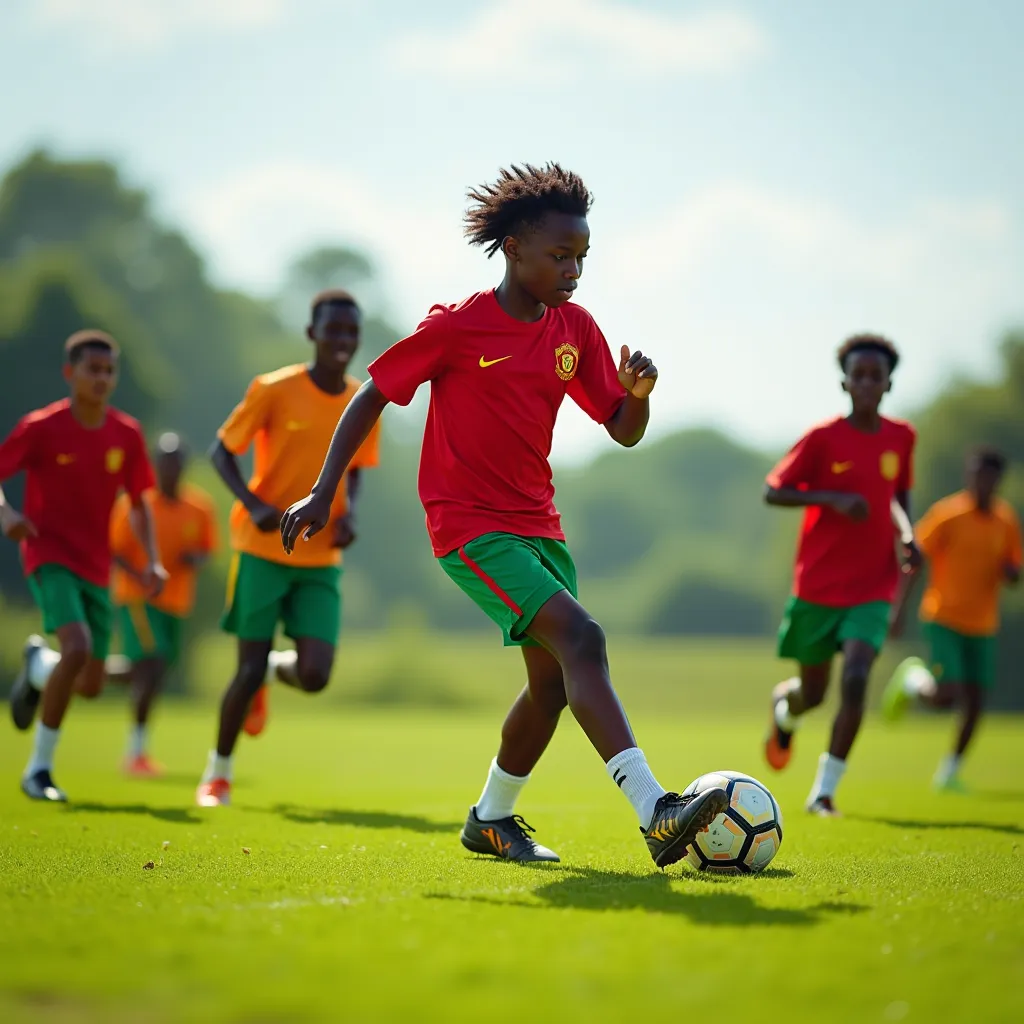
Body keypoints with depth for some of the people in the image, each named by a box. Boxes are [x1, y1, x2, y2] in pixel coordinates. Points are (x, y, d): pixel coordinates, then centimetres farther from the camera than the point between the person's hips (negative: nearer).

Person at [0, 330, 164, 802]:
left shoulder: (127, 434, 2)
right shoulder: (41, 427, -10)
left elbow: (138, 505, 11)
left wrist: (151, 561, -3)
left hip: (96, 568, 5)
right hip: (49, 555, -5)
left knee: (91, 686, 4)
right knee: (78, 648, -28)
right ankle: (39, 770, -13)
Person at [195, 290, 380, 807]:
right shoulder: (274, 390, -10)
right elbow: (222, 451, -3)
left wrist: (349, 514, -4)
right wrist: (253, 503, -20)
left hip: (321, 559, 3)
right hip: (262, 550, -3)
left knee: (313, 676, -11)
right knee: (249, 669, -3)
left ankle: (272, 668, 27)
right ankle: (218, 773, 21)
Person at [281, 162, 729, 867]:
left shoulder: (575, 330, 6)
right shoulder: (456, 327, -10)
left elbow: (624, 433, 9)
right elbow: (374, 396, -3)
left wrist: (638, 394, -14)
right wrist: (324, 492, -7)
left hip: (538, 523, 8)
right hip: (471, 526, -8)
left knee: (555, 678, 9)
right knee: (581, 639, -23)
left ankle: (492, 819, 30)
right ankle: (657, 816, -33)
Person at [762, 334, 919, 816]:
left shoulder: (901, 437, 3)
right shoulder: (823, 437, -9)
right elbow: (772, 491, -8)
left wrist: (908, 539, 1)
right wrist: (833, 498, -22)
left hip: (872, 588, 1)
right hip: (818, 585, -1)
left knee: (855, 679, -19)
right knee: (812, 692, 10)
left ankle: (824, 790, -9)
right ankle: (783, 706, 50)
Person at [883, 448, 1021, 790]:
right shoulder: (947, 514, -10)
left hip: (982, 625, 5)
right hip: (943, 619, -5)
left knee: (975, 702, 1)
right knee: (945, 696, -16)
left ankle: (950, 771, 17)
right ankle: (912, 679, 17)